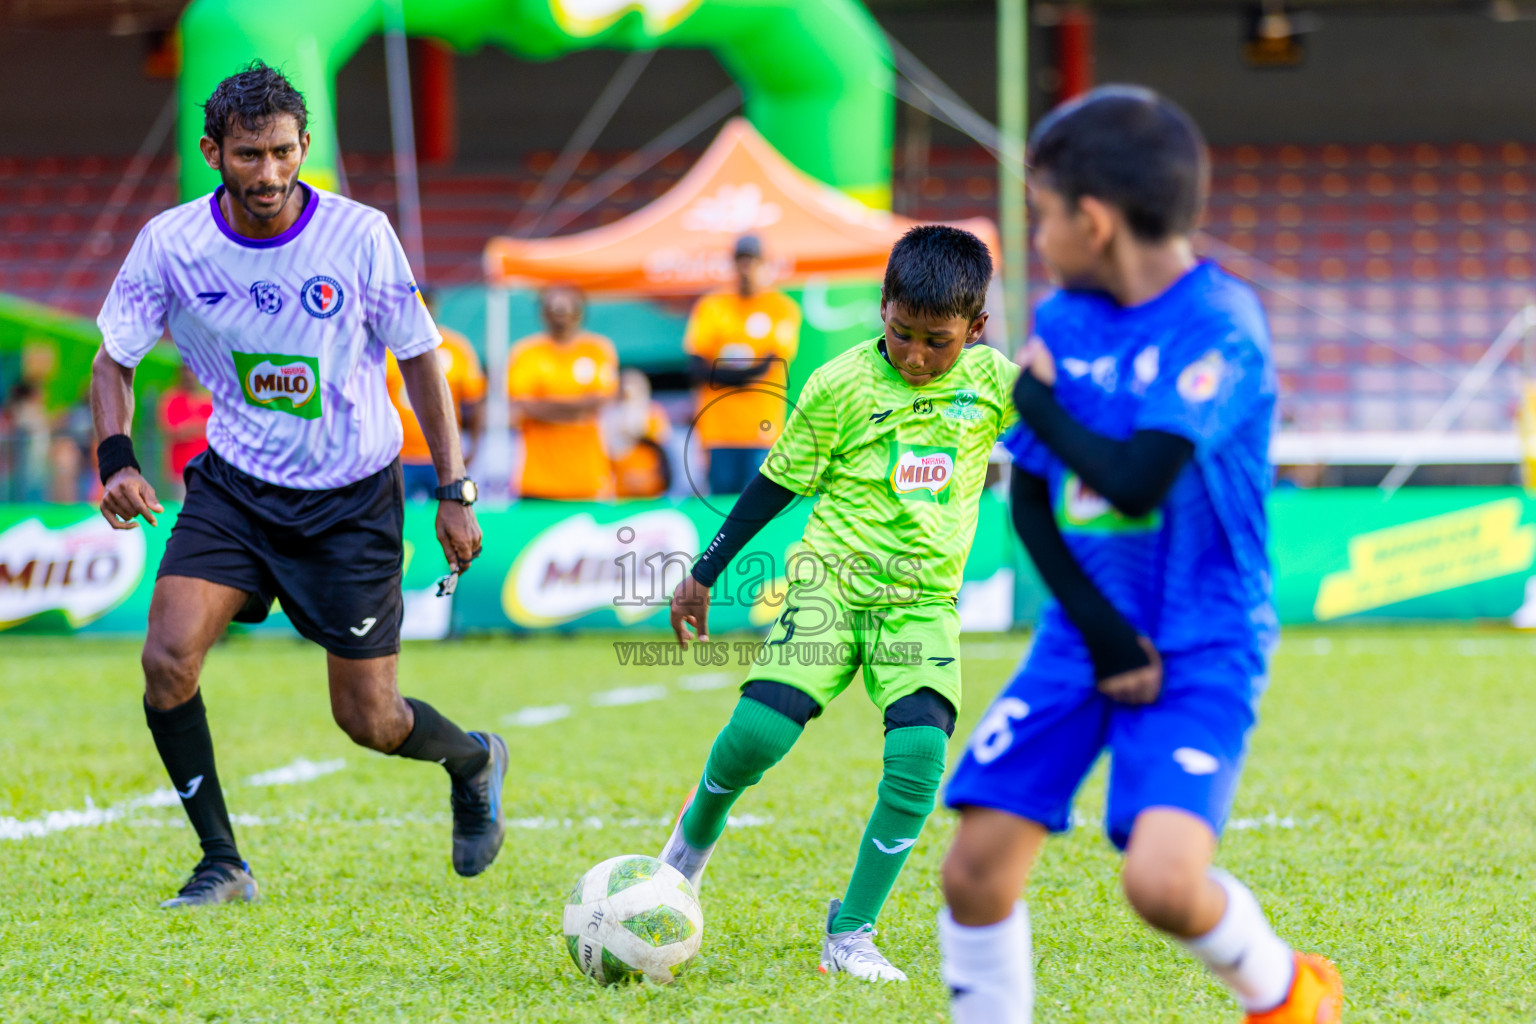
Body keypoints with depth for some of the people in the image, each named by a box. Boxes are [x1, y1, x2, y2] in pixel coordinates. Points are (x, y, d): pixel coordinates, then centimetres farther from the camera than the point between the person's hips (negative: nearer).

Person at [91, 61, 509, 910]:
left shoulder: (360, 235, -15)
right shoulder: (170, 243, -12)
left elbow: (417, 357, -2)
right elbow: (115, 360, 1)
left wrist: (454, 492, -2)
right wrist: (115, 458, -17)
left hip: (353, 498, -2)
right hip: (234, 486, 2)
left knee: (369, 721, 2)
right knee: (167, 659, -21)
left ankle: (473, 762, 38)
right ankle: (222, 864, -4)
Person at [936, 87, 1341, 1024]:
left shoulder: (1219, 324, -16)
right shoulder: (1064, 322, 4)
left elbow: (1134, 481, -27)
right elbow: (1028, 499, 6)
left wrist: (1036, 397, -9)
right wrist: (1102, 632, -7)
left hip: (1200, 648, -6)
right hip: (1085, 633, 6)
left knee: (1162, 878, -22)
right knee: (976, 868, -4)